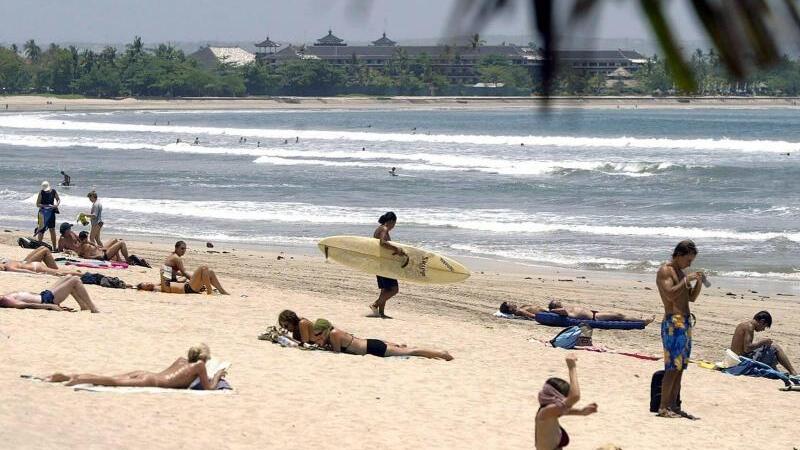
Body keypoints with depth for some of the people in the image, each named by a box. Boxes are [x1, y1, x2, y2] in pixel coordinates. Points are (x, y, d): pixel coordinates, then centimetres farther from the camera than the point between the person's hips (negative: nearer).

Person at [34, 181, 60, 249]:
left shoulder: (53, 191, -2)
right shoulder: (41, 193, -9)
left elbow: (58, 200, 13)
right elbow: (37, 204, -9)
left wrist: (56, 205, -8)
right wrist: (45, 206, -22)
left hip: (51, 212, 3)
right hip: (43, 212, -3)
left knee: (52, 229, 4)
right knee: (41, 229, -6)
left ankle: (54, 247, 9)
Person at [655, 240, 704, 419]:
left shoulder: (681, 272, 20)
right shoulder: (665, 270, -8)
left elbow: (691, 297, 22)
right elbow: (670, 294, -21)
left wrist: (698, 283, 6)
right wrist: (687, 280, -16)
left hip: (685, 322, 9)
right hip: (673, 323, -9)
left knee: (680, 367, 9)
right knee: (672, 367, -12)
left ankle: (673, 405, 12)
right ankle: (663, 408, -12)